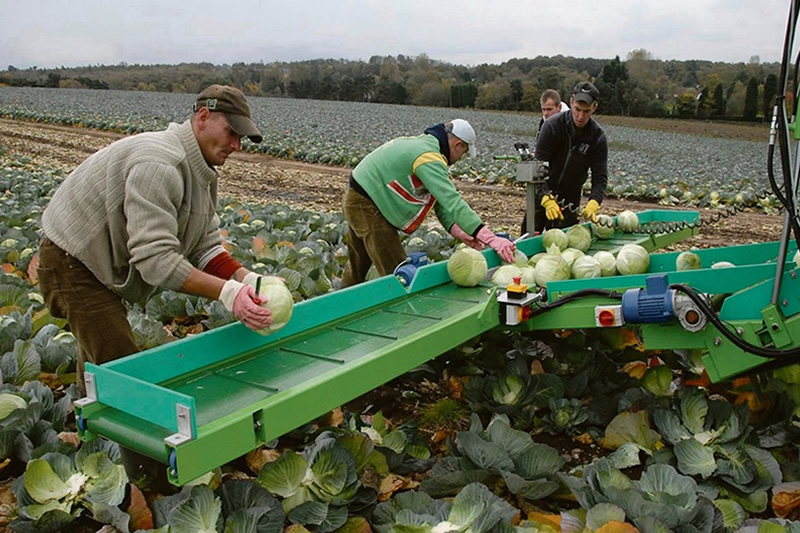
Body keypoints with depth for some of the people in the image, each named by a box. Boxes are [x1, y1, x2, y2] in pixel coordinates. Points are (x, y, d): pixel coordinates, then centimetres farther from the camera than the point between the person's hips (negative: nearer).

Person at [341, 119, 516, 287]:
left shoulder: (421, 142, 8)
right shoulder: (429, 157, -24)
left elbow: (439, 200, 5)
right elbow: (453, 202, -31)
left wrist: (457, 230, -6)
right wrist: (491, 239, -33)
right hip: (367, 206, -11)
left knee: (357, 266, 25)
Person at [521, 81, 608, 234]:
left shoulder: (598, 137, -12)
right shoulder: (552, 125, -19)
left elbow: (600, 177, -12)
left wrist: (593, 204, -32)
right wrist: (547, 200, -34)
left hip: (571, 198, 2)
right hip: (543, 193, -1)